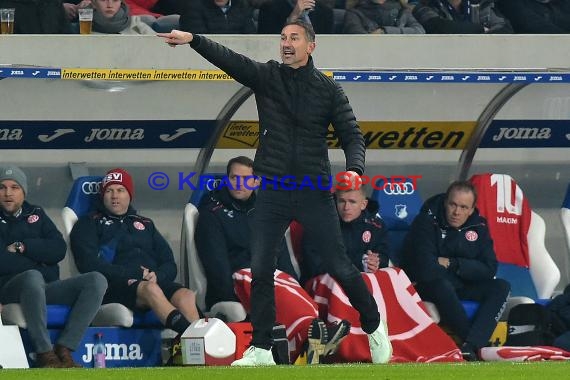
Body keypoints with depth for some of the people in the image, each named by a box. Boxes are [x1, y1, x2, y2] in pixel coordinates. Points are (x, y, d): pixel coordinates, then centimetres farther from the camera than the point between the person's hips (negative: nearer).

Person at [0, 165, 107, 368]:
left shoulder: (37, 214, 22)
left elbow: (59, 250, 6)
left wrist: (21, 247, -4)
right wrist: (35, 263, -6)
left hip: (44, 290, 5)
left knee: (96, 281, -18)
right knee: (33, 277, -40)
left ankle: (63, 349, -27)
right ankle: (44, 353, -35)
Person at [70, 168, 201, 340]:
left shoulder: (145, 224, 32)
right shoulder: (89, 224, 18)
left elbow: (169, 264, 22)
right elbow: (89, 264, 0)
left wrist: (157, 275, -3)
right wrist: (129, 274, -9)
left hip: (153, 281, 4)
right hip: (115, 287, -4)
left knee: (186, 296, -30)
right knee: (151, 290, -38)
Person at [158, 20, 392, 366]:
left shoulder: (329, 89, 3)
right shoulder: (266, 77, 4)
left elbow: (352, 135, 1)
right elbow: (230, 60, -10)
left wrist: (354, 169, -20)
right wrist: (193, 40, -26)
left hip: (315, 191, -1)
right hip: (273, 191, 1)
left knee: (340, 267, 0)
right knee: (261, 269, -4)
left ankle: (374, 327, 22)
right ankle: (261, 349, 4)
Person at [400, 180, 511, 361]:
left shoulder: (478, 226, 1)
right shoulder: (426, 222, -15)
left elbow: (489, 269, -5)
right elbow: (426, 269, -24)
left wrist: (452, 264, -16)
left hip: (460, 286, 5)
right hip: (426, 285, -5)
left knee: (501, 287, -18)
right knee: (441, 285, -38)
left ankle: (470, 346, -36)